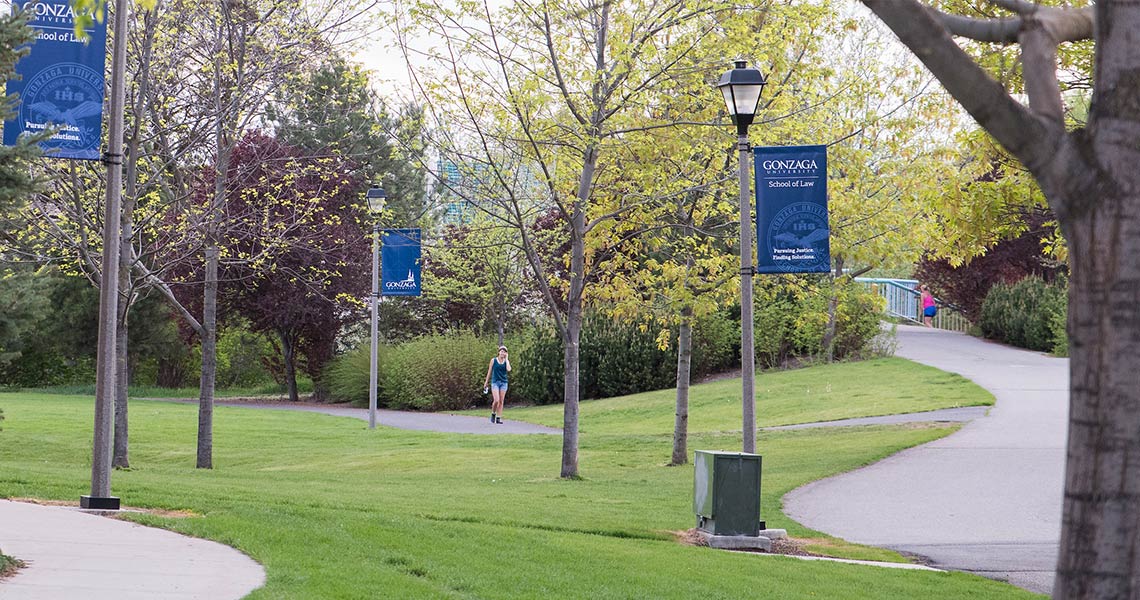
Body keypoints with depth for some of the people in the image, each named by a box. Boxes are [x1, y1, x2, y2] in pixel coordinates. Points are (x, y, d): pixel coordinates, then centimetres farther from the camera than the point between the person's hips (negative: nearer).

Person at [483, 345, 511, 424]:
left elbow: (508, 369, -15)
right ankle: (493, 414, 10)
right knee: (496, 400, -15)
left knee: (501, 401, 0)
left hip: (503, 382, 2)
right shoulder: (493, 360, 1)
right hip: (495, 382, -2)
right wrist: (486, 382, 8)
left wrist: (506, 359, -6)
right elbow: (489, 372, 7)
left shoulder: (506, 361, 5)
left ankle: (498, 418, 5)